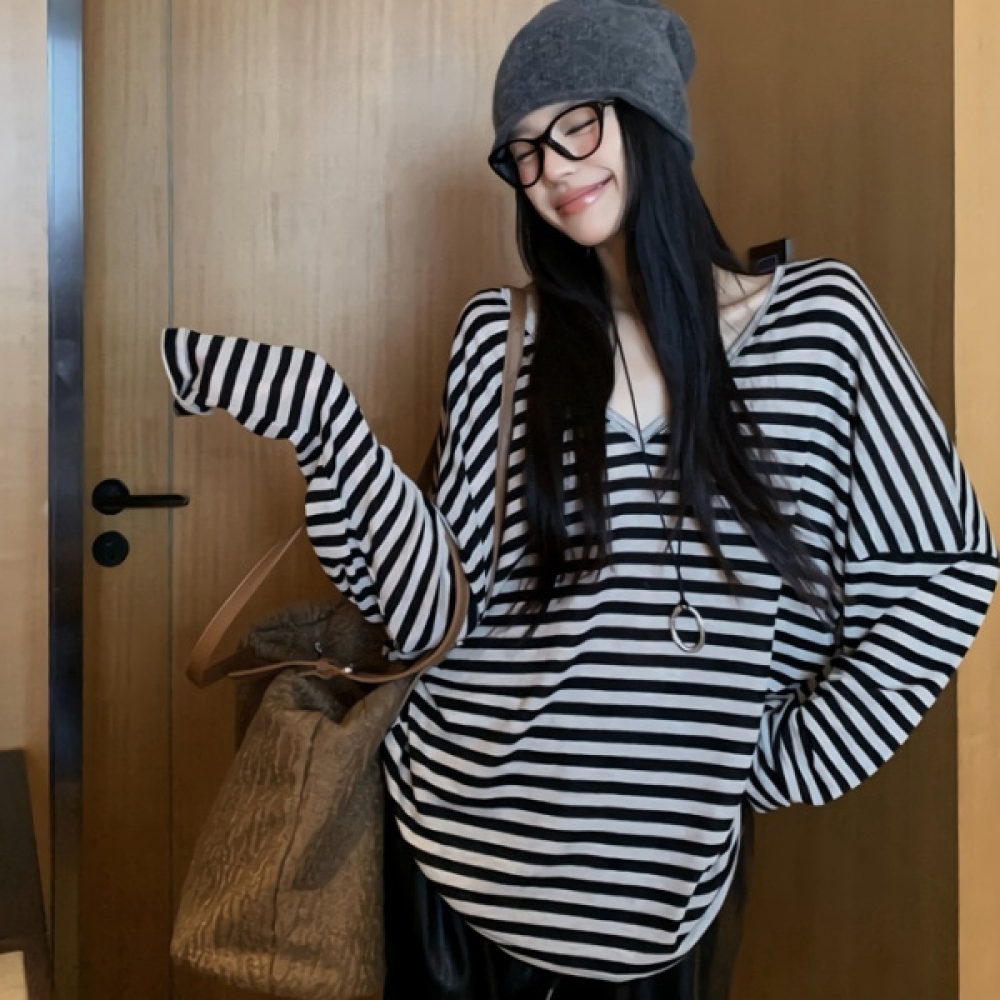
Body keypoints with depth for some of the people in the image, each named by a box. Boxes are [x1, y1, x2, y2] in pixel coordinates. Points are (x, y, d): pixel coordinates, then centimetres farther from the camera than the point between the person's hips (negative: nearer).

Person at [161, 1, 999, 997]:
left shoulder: (819, 318, -5)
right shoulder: (501, 335, -2)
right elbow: (436, 609, -7)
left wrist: (801, 753, -3)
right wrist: (317, 412, -16)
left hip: (662, 870, -1)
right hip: (462, 824, 2)